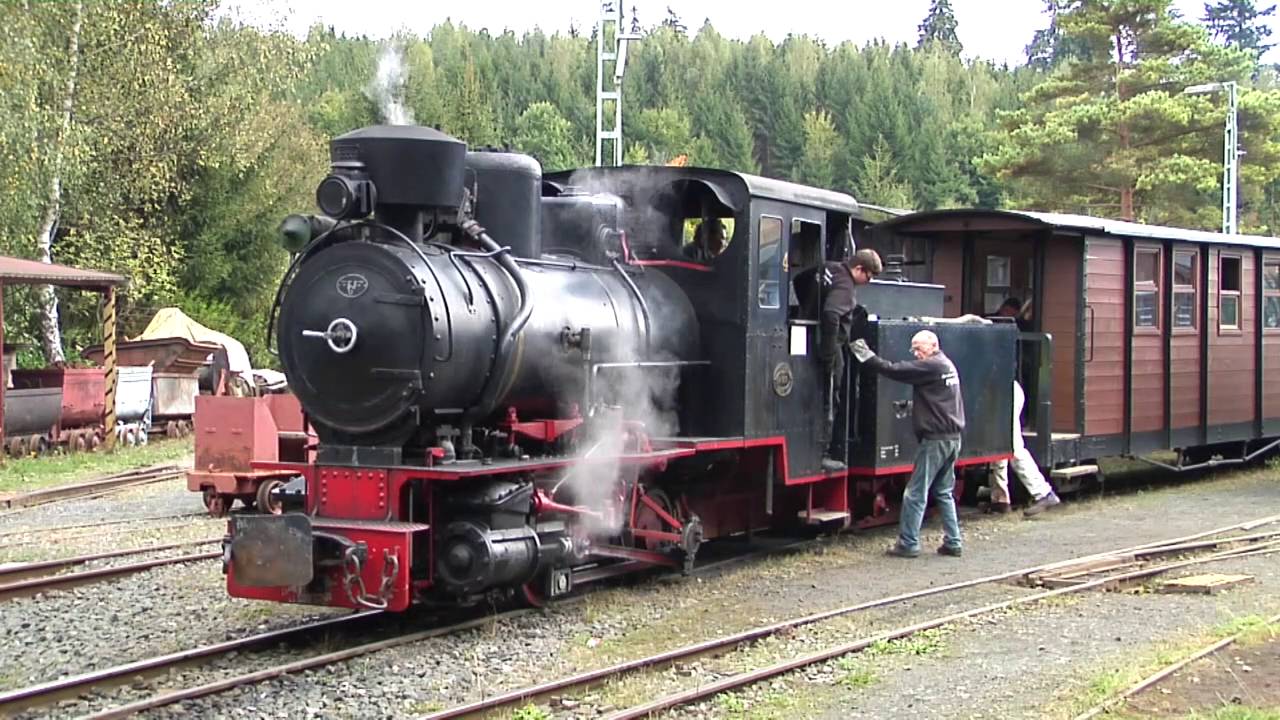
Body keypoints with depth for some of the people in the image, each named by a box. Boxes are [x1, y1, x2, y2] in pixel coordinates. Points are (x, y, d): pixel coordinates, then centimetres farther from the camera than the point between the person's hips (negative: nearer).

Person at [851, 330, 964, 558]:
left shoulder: (931, 366, -13)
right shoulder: (947, 365, 17)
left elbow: (894, 370, -16)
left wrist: (866, 356, -10)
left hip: (935, 439, -10)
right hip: (953, 438, 10)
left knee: (915, 493, -4)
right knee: (944, 492, 15)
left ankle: (908, 543, -2)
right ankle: (952, 543, 15)